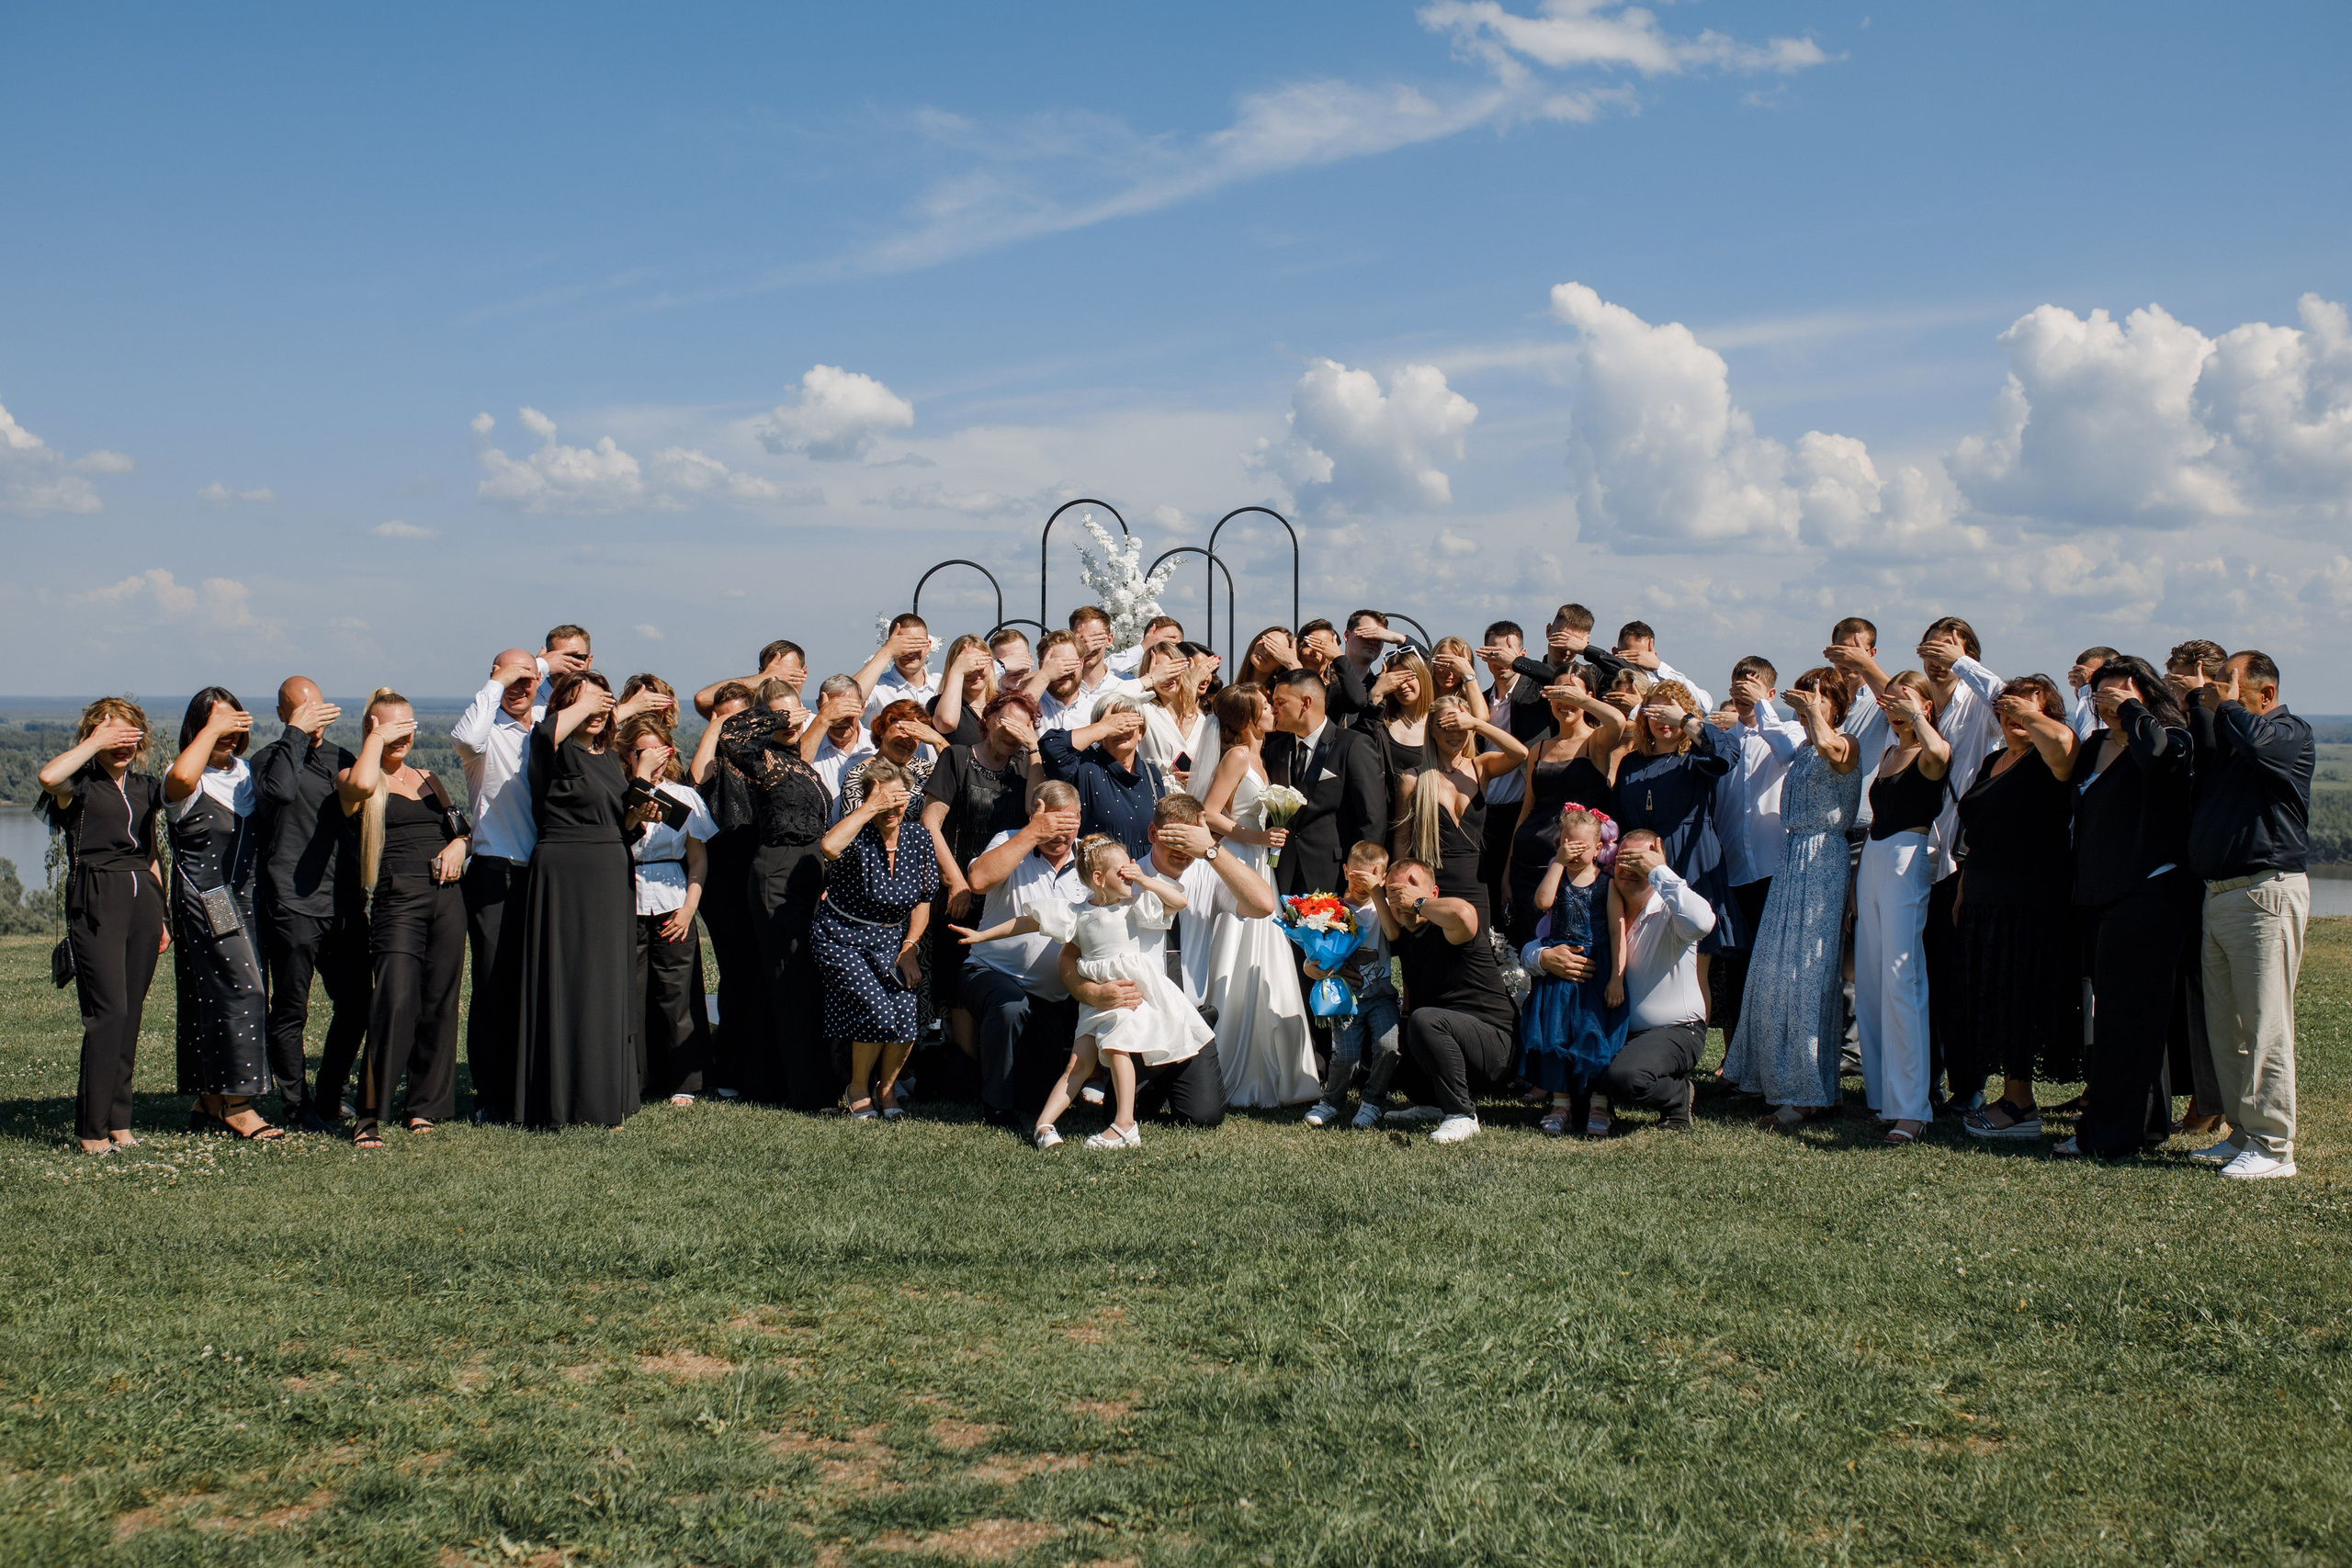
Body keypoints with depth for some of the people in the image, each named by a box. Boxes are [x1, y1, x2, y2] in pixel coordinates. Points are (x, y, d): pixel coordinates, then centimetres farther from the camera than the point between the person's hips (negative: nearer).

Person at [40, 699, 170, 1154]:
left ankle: (118, 1120, 12)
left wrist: (161, 915, 21)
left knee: (131, 1014, 5)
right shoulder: (80, 785, -1)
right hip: (96, 904, -6)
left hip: (141, 900, 6)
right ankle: (93, 1128, -8)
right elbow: (48, 776, -27)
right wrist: (94, 743, -15)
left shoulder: (142, 787, 17)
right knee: (109, 1012, -12)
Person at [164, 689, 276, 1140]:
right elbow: (182, 776, -33)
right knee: (242, 989, -14)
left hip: (247, 898, 7)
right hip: (205, 900, -7)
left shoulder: (246, 773, 14)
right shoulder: (186, 785, -7)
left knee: (213, 999, 10)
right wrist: (211, 730, -22)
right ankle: (236, 1104, -10)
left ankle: (210, 1103, 16)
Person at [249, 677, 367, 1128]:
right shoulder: (271, 757, -2)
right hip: (292, 905, -6)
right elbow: (280, 790, -26)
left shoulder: (341, 759, 18)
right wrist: (297, 733, -18)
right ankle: (297, 1105, 11)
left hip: (344, 905, 6)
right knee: (290, 1011, 1)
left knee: (356, 1005, 6)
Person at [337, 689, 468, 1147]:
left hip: (447, 896, 6)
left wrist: (458, 844, 4)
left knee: (440, 1003, 6)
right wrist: (376, 738, -7)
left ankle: (426, 1106, 17)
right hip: (397, 899, -6)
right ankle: (370, 1115, -13)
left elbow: (458, 826, 27)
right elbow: (360, 785, -22)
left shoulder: (426, 779, 22)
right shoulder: (354, 778, 3)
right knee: (395, 1000, -17)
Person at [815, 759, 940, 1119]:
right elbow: (828, 847, -39)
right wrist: (870, 808, -32)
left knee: (906, 1011, -18)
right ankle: (858, 1087, 6)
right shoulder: (856, 832, -14)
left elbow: (923, 900, 8)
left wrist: (909, 949, -3)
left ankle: (888, 1087, 9)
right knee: (878, 1011, -22)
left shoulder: (919, 837, 0)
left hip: (893, 939, 4)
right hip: (843, 940, -4)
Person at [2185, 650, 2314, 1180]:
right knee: (2224, 1029, 10)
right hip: (2217, 894, 9)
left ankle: (2273, 1147, -5)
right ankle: (2243, 1134, 18)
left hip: (2267, 893, -9)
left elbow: (2256, 742, -26)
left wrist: (2226, 706, -8)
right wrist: (2203, 709, 14)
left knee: (2264, 1028, -8)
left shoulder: (2291, 733, -5)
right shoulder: (2224, 737, 20)